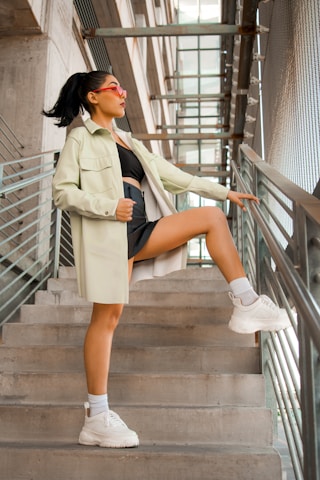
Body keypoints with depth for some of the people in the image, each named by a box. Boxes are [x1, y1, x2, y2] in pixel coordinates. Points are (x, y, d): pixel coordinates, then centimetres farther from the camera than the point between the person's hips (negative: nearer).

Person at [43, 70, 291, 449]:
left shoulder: (129, 143, 26)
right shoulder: (81, 139, 5)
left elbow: (171, 175, 23)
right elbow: (62, 191, -4)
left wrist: (224, 191, 19)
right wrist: (110, 206, -20)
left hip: (140, 231, 7)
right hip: (108, 234, -7)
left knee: (213, 216, -2)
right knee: (108, 315, -9)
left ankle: (246, 305, -7)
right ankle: (97, 419, 1)